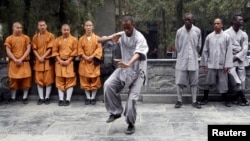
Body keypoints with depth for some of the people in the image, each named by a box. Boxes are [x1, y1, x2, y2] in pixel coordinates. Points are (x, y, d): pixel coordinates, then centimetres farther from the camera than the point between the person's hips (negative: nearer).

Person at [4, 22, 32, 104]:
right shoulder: (9, 39, 4)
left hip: (24, 62, 0)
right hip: (13, 62, 0)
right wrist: (15, 60, -13)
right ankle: (13, 97, 13)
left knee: (26, 79, -1)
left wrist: (21, 59, -12)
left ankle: (25, 97, 7)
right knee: (13, 80, 3)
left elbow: (28, 50, -2)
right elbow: (8, 51, -1)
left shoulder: (26, 38, 5)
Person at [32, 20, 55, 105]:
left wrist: (43, 57, -14)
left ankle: (47, 97, 6)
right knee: (39, 79, 2)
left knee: (48, 80, -2)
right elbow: (34, 49, 6)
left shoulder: (51, 36, -1)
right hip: (38, 61, 3)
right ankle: (41, 98, 8)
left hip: (48, 60, -3)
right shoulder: (35, 37, 10)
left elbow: (50, 48, -7)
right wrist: (39, 58, -9)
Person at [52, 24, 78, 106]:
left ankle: (68, 100, 3)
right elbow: (55, 51, 6)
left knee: (70, 81, -2)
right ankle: (61, 100, 7)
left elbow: (75, 51, -2)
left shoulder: (74, 40, 2)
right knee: (60, 81, 2)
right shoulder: (57, 40, 8)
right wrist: (60, 60, -8)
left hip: (70, 62, -2)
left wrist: (68, 60, -11)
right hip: (60, 62, 2)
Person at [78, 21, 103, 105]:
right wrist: (85, 57, -13)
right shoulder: (81, 39, 6)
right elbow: (80, 50, 2)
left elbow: (99, 49, -5)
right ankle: (88, 98, 11)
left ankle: (93, 97, 10)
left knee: (95, 79, 0)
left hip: (94, 62, -1)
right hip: (84, 62, 1)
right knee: (85, 80, 2)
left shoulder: (97, 38, 2)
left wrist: (92, 57, -15)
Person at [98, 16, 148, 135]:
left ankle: (131, 125, 10)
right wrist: (111, 38, -25)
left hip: (137, 71, -4)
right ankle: (116, 112, -1)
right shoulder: (121, 35, -2)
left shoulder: (139, 38, -18)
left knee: (132, 98, -11)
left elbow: (138, 54, -37)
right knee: (108, 85, -18)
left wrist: (128, 64, -57)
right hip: (123, 68, 5)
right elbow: (100, 40, -2)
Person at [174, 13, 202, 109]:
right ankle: (179, 101, 12)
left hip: (193, 61, 1)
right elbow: (177, 46, 7)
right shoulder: (179, 31, -3)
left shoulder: (197, 31, -2)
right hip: (181, 61, 0)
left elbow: (199, 46, 8)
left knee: (194, 82, 5)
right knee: (180, 81, 1)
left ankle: (194, 101, 13)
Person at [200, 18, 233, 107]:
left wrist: (227, 65, -7)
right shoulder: (209, 36, 5)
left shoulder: (226, 37, 1)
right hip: (210, 64, 1)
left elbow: (229, 51, -1)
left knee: (223, 83, 5)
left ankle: (226, 100, 18)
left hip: (222, 65, -1)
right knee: (208, 83, 5)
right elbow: (205, 51, 7)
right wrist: (204, 64, 4)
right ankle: (205, 99, 20)